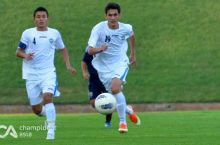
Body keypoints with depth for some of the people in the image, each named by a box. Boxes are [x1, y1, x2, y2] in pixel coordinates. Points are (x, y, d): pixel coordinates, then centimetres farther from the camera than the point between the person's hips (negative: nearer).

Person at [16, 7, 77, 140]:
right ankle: (49, 115, 37)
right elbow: (18, 52, 3)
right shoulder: (28, 33, 1)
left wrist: (68, 65, 7)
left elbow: (63, 49, 19)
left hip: (48, 72, -1)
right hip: (31, 74, 1)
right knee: (37, 109, 2)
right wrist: (25, 56, -19)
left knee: (47, 97, -27)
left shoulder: (55, 33, 5)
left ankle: (51, 129, -23)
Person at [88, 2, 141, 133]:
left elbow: (131, 35, 15)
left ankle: (123, 122, -15)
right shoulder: (98, 29, -20)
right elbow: (90, 51, -26)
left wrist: (133, 53, 22)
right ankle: (128, 110, 40)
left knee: (115, 88, -27)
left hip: (120, 63, -1)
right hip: (104, 67, 1)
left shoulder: (126, 28, -12)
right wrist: (99, 49, -47)